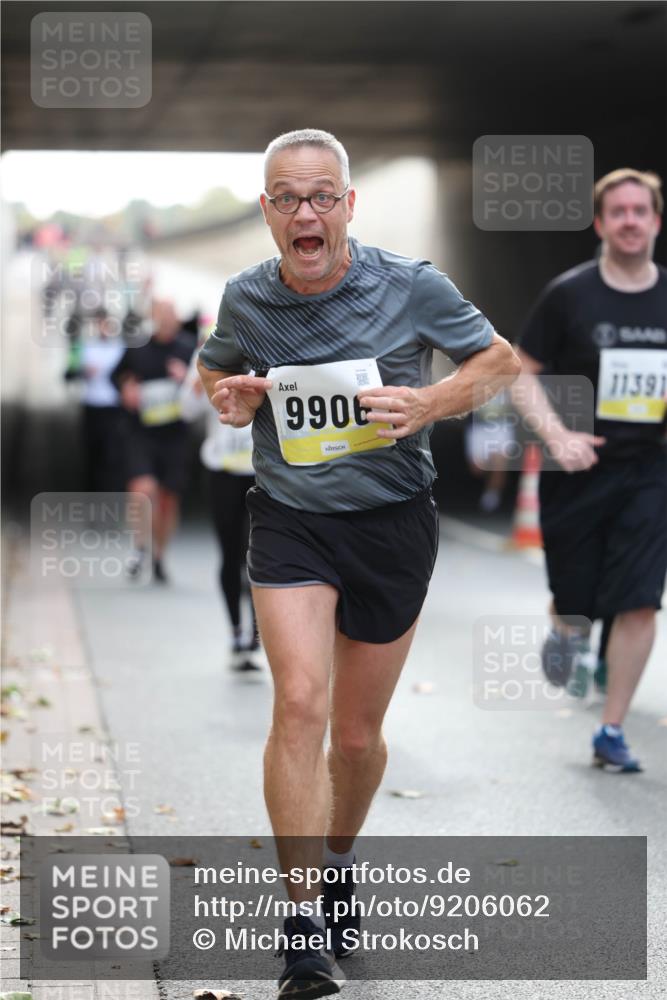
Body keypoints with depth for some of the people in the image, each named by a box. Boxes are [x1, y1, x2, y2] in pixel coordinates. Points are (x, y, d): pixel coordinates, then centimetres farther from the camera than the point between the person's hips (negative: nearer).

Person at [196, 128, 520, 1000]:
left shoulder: (412, 286, -9)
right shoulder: (245, 298, -2)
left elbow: (499, 359, 3)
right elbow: (214, 370, 19)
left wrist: (429, 403, -15)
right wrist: (231, 401, -5)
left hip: (393, 522, 0)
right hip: (289, 519, 0)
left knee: (358, 731, 10)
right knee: (299, 702, -19)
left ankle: (340, 859, 41)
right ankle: (304, 925, -16)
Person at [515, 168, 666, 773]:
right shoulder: (569, 294, -5)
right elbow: (523, 373, -1)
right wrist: (557, 435, -14)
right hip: (577, 472, -1)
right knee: (574, 602, 6)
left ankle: (612, 733, 5)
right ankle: (566, 630, 44)